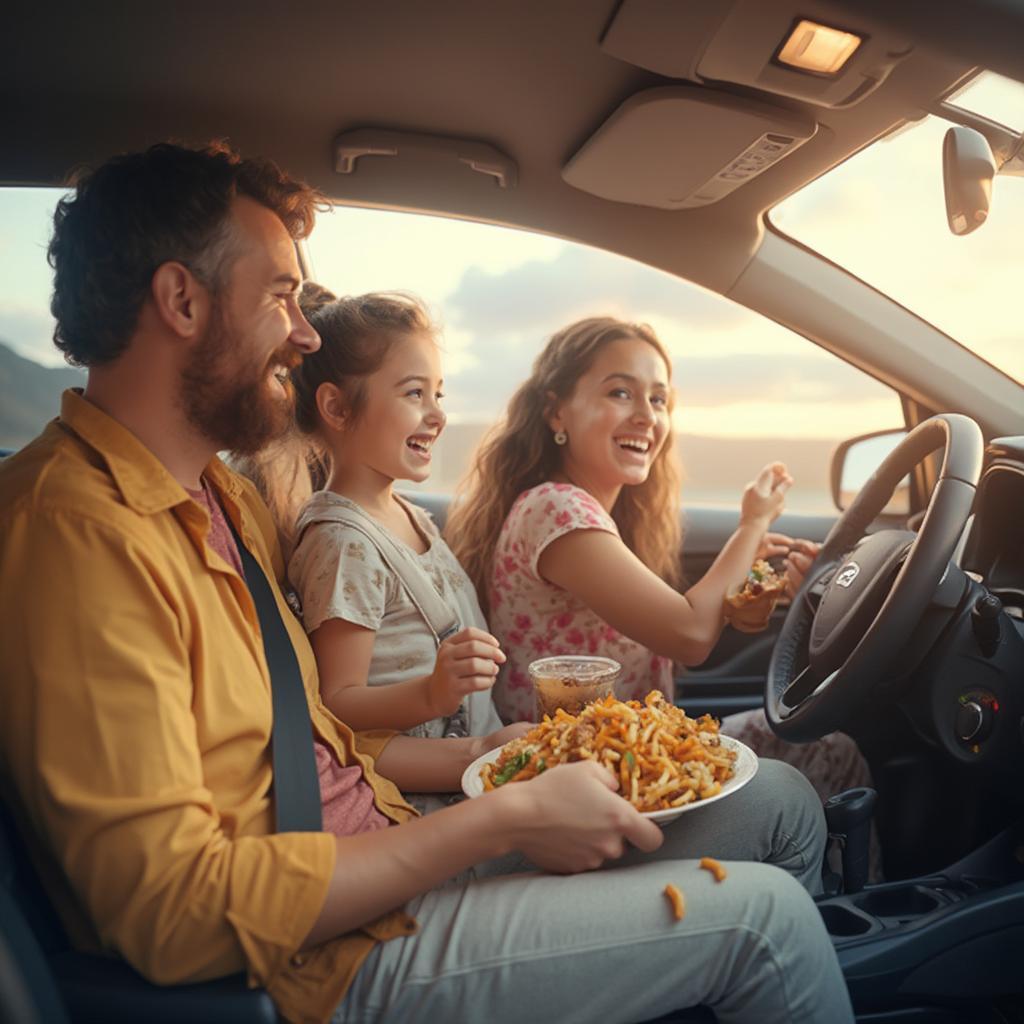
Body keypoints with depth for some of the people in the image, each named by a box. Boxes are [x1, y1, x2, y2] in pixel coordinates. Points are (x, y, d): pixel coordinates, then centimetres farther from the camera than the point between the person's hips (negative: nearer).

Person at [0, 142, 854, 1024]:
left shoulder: (225, 497, 10)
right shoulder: (78, 527, -21)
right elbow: (177, 909, -25)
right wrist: (506, 818, -20)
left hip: (392, 855, 9)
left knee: (778, 801, 7)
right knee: (761, 912, -10)